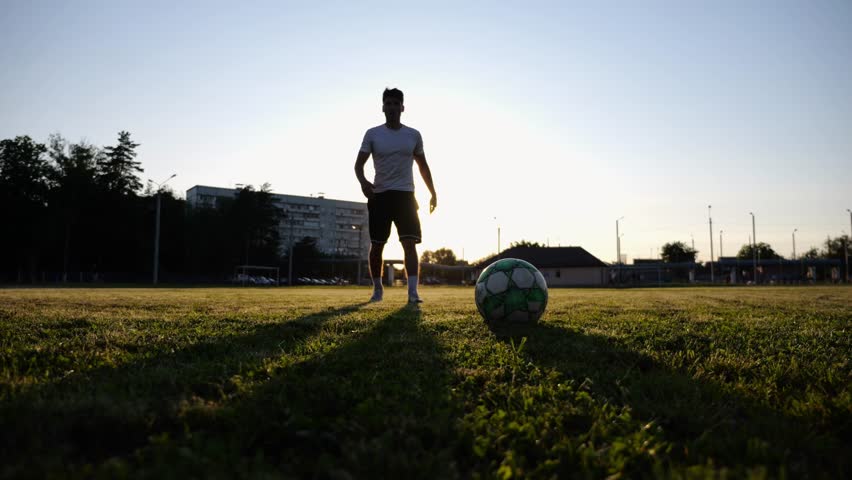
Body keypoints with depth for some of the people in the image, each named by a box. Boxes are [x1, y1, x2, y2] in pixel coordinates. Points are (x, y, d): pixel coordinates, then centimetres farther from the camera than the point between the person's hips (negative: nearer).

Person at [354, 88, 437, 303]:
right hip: (379, 195, 0)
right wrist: (363, 181, -23)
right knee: (376, 245, 4)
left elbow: (423, 166, 16)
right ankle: (377, 288, 22)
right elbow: (359, 164, -1)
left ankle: (413, 292, -18)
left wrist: (433, 193, 12)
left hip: (405, 195, 0)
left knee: (410, 243, -14)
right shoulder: (372, 134, 2)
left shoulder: (413, 135, 7)